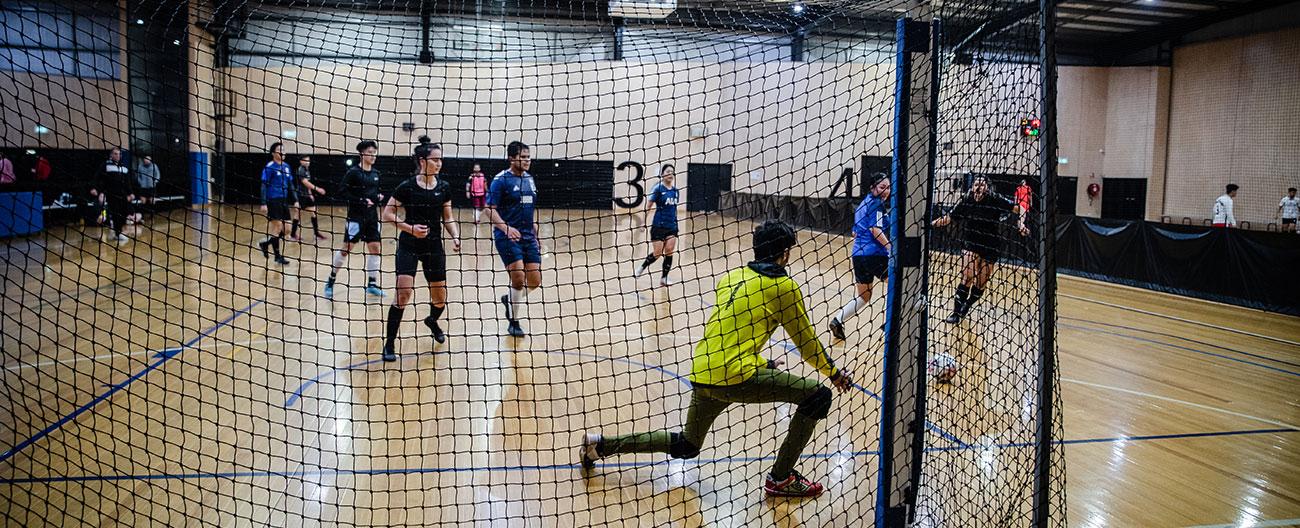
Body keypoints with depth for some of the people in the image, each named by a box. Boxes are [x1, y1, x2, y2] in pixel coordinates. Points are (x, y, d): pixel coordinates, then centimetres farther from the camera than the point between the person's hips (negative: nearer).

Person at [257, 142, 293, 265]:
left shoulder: (286, 166, 11)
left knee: (285, 229, 7)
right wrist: (263, 203, -15)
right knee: (278, 225, -7)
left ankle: (265, 243, 25)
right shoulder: (269, 167, -8)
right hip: (273, 200, -7)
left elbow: (290, 184, 18)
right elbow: (264, 186, -10)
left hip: (284, 200, 7)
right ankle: (277, 256, 5)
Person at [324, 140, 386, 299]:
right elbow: (343, 192, -13)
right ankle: (331, 281, 14)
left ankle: (372, 284, 13)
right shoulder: (353, 172, -10)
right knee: (346, 248, -1)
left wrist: (379, 197, -1)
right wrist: (361, 201, -20)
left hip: (372, 216, 6)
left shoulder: (376, 173, 8)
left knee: (374, 248, 4)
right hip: (356, 216, -6)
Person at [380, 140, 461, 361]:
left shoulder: (444, 187, 1)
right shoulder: (407, 186, -11)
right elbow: (387, 214, -6)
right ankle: (389, 344, -3)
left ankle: (432, 321, 44)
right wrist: (410, 228, -18)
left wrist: (455, 237, -7)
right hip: (409, 246, -4)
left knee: (440, 298, 8)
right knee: (403, 292, -16)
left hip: (434, 247, 4)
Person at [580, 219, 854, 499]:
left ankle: (601, 444, 24)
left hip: (702, 374, 8)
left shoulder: (730, 276, 17)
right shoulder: (784, 286, -2)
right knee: (819, 396, 2)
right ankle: (781, 478, 8)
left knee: (686, 446, 28)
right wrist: (834, 373, 24)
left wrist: (763, 365, 38)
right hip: (735, 376, -8)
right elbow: (806, 341, 7)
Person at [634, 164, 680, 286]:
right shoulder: (658, 188, -8)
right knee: (657, 254, -2)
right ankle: (642, 267, 25)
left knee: (669, 252, -3)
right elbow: (648, 206, -9)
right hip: (659, 226, -5)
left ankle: (664, 278, 7)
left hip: (672, 226, 5)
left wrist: (676, 223, 20)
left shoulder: (675, 190, 9)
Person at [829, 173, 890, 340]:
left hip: (858, 253, 9)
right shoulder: (876, 203, -7)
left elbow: (855, 233, 23)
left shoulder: (863, 204, 20)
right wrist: (892, 248, -23)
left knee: (863, 297, 19)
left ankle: (837, 320, 5)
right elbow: (875, 230, -19)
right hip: (875, 254, -9)